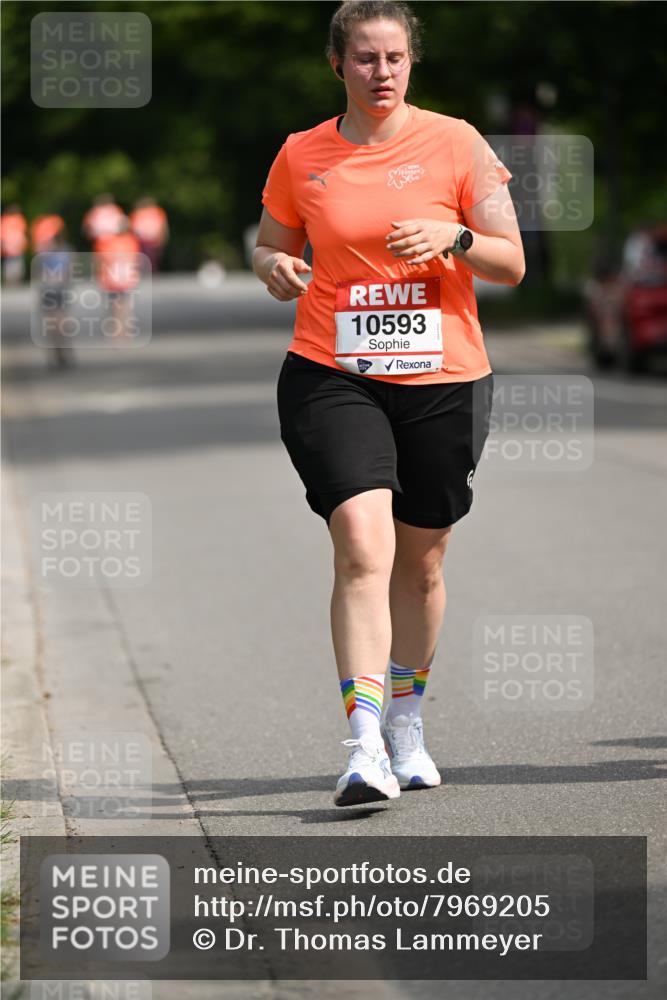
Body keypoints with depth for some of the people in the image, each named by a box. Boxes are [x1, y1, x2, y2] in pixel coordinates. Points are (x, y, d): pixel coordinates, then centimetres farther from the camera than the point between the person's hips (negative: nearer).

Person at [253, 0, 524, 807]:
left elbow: (512, 263, 2)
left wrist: (454, 238, -18)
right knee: (362, 545, -18)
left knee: (421, 559, 11)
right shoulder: (301, 156, 5)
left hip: (444, 380, 1)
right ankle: (365, 747, -23)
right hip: (331, 377, -1)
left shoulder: (455, 144, 1)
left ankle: (406, 722, 33)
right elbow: (270, 247, 18)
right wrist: (275, 269, -6)